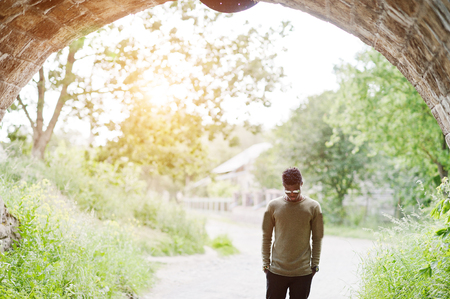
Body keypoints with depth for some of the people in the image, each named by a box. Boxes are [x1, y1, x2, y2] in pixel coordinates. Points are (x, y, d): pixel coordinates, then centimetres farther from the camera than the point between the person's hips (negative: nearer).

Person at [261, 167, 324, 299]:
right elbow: (266, 237, 7)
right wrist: (265, 264, 5)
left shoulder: (313, 207, -1)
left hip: (303, 273, 0)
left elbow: (317, 238, 6)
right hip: (276, 271, 1)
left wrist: (314, 265, 5)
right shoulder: (273, 206, 0)